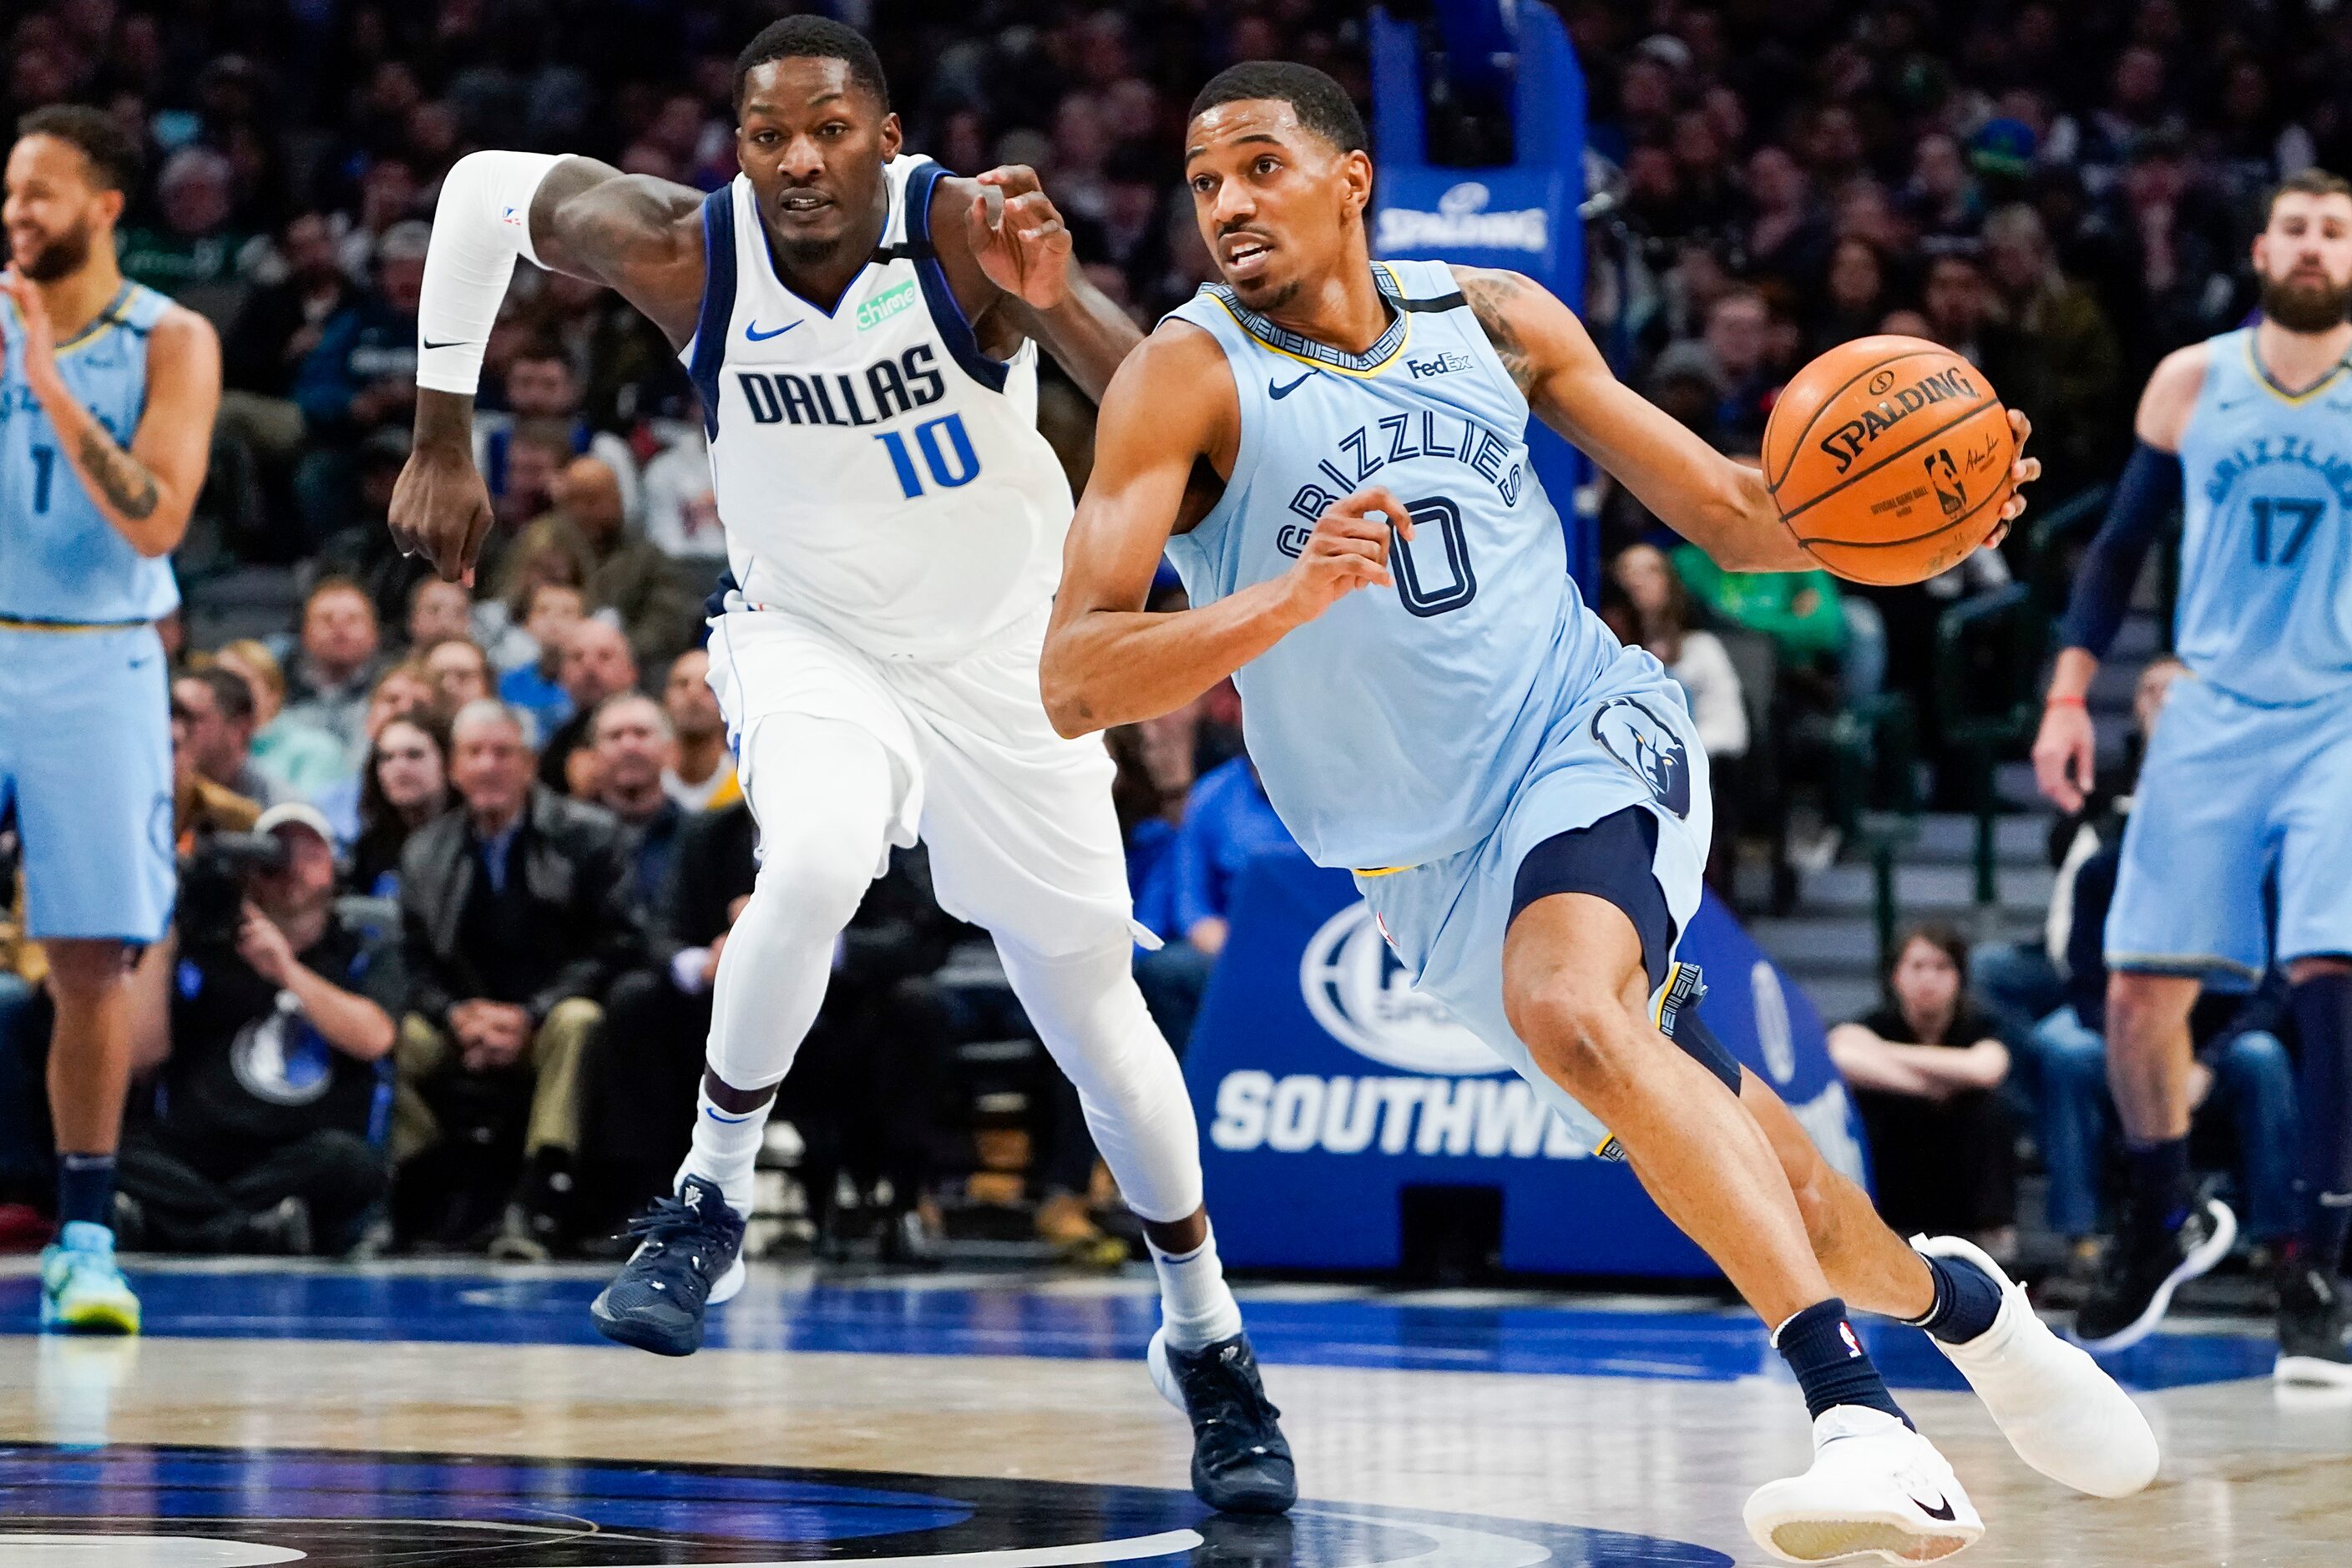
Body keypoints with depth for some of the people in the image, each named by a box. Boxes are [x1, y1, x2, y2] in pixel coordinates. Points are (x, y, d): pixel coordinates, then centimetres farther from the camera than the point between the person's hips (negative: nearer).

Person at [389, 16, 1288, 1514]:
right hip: (811, 639, 0)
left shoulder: (968, 229, -26)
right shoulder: (687, 252, -20)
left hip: (1002, 658, 0)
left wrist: (1056, 300, -60)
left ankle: (1210, 1344, 26)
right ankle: (710, 1204, -12)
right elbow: (487, 185, -3)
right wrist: (445, 440, -1)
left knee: (1093, 1007, 6)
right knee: (814, 866, -33)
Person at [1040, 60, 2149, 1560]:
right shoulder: (1191, 378, -10)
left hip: (1596, 730, -1)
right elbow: (1076, 681, -20)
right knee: (1706, 1142, 9)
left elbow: (1728, 510, 10)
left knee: (1564, 1006, -32)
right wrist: (1286, 601, -36)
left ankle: (1865, 1418, -40)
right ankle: (1953, 1299, 39)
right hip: (1430, 861, 2)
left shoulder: (1493, 317, 1)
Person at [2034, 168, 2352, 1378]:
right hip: (2212, 719, 3)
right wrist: (2069, 695, 5)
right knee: (2139, 988, 0)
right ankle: (2166, 1222, 25)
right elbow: (2122, 543, 12)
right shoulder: (2191, 381, 5)